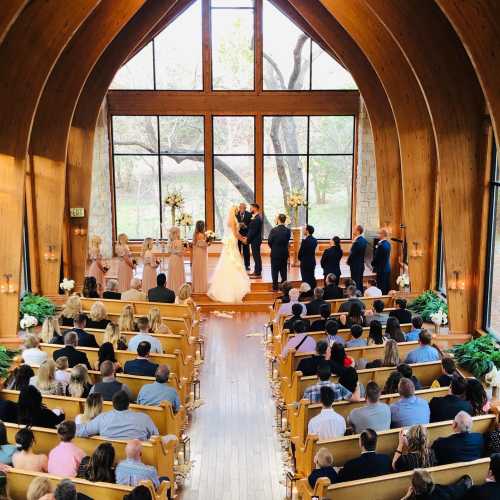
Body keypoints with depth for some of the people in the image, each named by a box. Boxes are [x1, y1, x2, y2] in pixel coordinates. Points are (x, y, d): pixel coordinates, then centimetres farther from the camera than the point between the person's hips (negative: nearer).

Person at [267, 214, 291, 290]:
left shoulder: (273, 230, -16)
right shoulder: (288, 231, -8)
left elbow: (269, 242, -10)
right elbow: (288, 241, 0)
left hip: (275, 253, -3)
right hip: (284, 253, 3)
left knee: (275, 270, 7)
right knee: (283, 270, 13)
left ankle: (275, 287, 9)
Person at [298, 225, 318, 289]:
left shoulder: (305, 241, -20)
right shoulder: (315, 240, 3)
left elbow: (300, 252, -13)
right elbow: (314, 250, 8)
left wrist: (300, 259, 6)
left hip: (305, 263, -7)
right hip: (312, 262, 7)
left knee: (306, 279, 0)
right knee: (312, 278, 16)